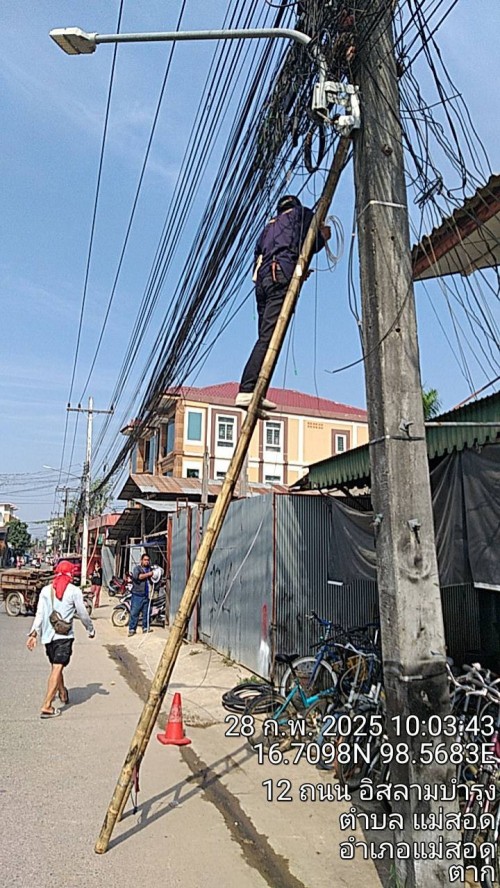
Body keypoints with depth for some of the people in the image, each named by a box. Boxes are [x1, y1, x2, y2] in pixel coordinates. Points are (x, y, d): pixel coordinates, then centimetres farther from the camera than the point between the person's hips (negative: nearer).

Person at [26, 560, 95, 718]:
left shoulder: (46, 590, 4)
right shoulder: (74, 591, -7)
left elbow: (39, 614, 0)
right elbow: (82, 614, -2)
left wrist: (33, 633, 2)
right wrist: (91, 630, 13)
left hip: (47, 635, 5)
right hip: (64, 635, -5)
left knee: (56, 667, 21)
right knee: (57, 668, -6)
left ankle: (63, 693, 39)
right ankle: (47, 707, -12)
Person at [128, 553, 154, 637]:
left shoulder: (150, 569, 17)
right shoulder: (137, 568, 0)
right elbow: (137, 576, -19)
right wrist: (148, 574, -18)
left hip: (146, 595, 5)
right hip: (137, 594, -5)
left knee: (146, 613, 9)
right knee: (134, 612, -3)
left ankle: (145, 628, 19)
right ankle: (132, 629, 1)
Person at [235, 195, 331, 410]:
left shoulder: (270, 226, 36)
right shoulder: (301, 212, 19)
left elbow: (258, 254, 26)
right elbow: (312, 244, 8)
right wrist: (323, 236, 29)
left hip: (262, 278, 7)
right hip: (281, 275, -7)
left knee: (266, 337, 1)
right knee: (268, 337, -18)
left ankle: (253, 394, -10)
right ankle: (247, 391, -29)